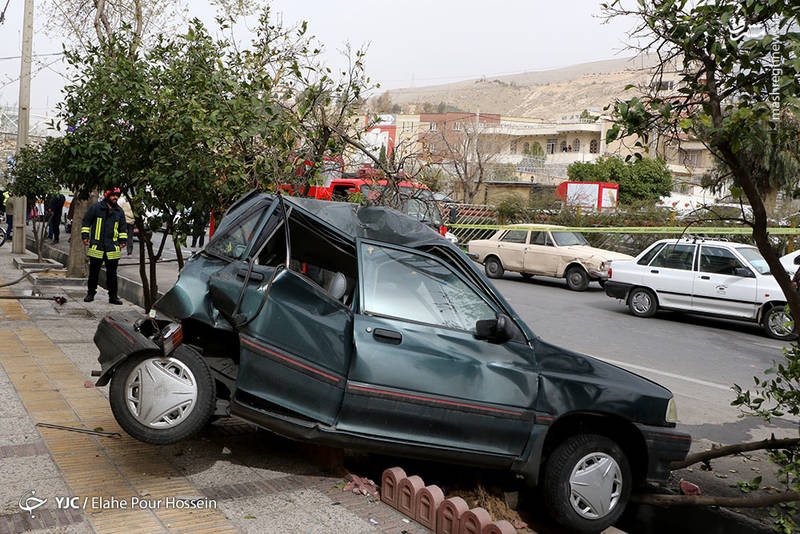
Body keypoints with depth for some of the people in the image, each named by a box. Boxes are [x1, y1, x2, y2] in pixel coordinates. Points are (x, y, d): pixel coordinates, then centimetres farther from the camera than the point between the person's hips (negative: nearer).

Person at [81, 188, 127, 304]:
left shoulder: (119, 211, 11)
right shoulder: (95, 207, 0)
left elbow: (123, 227, 20)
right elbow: (86, 222, 5)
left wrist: (122, 240, 13)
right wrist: (85, 236, 0)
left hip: (112, 248, 2)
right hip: (97, 247, -2)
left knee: (112, 274, 3)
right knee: (94, 272, 6)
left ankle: (113, 296, 9)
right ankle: (91, 294, 20)